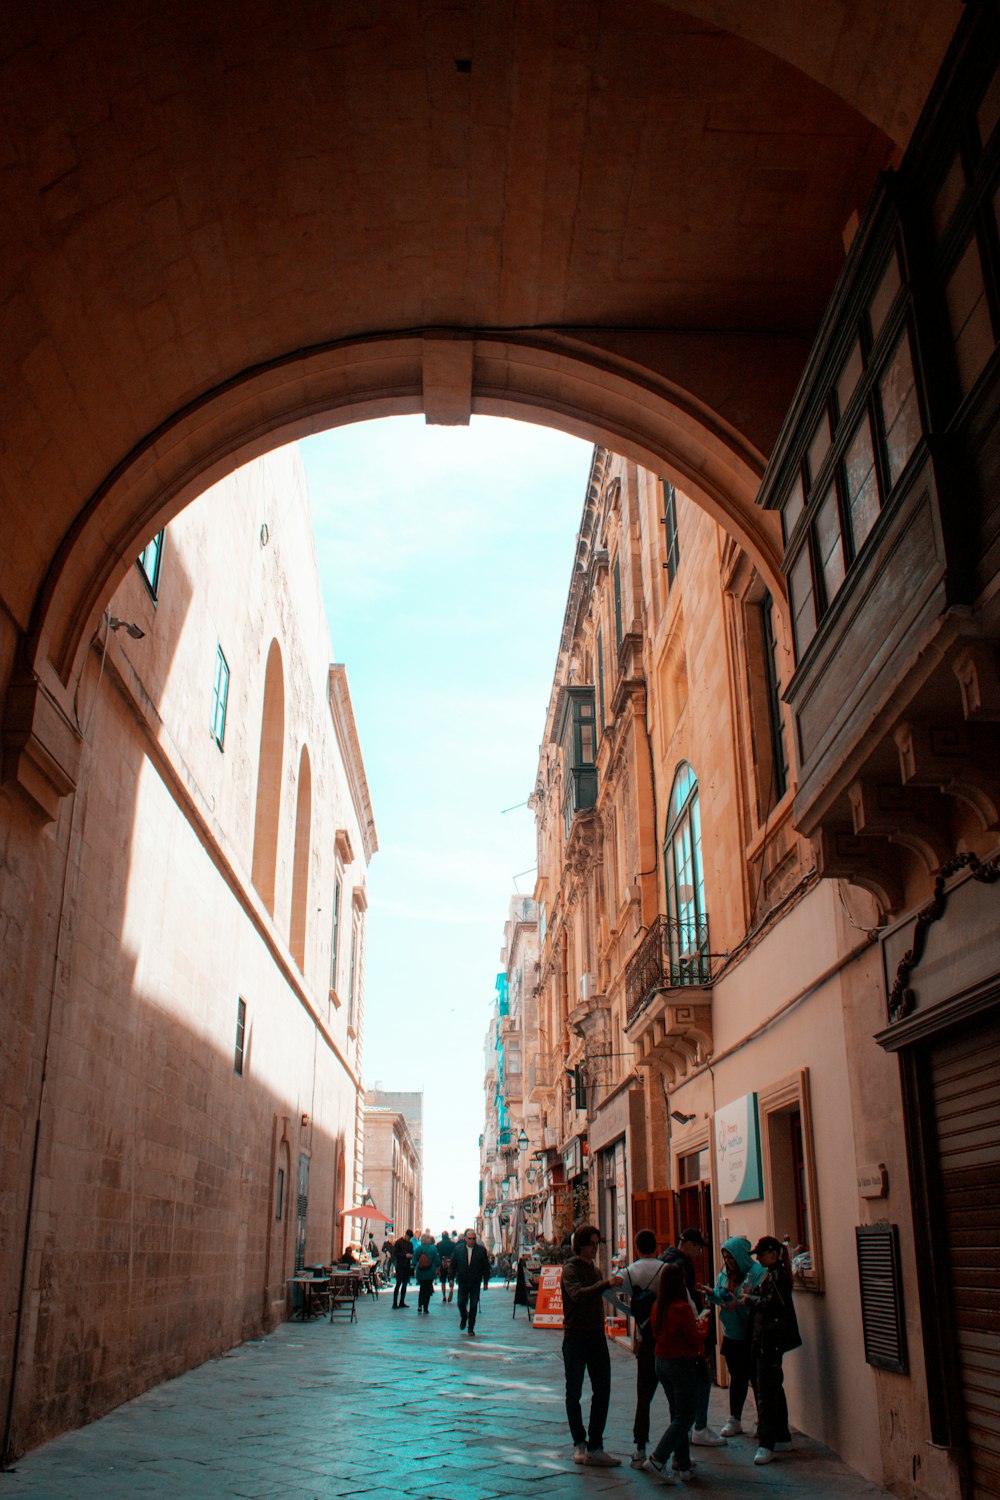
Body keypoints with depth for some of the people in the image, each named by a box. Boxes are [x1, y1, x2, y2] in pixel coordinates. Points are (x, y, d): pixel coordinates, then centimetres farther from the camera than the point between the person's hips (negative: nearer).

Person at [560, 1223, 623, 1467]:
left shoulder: (595, 1269, 15)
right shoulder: (570, 1269, -10)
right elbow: (577, 1294, -29)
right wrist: (606, 1283, -40)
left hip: (597, 1337, 6)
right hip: (575, 1338, -6)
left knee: (602, 1391, 1)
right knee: (574, 1393, 4)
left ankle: (595, 1447, 6)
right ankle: (579, 1444, 17)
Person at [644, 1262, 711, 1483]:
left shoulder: (658, 1307, 2)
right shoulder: (683, 1308, -20)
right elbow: (696, 1339, -15)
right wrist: (703, 1322, 6)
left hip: (662, 1363, 8)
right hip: (682, 1364, -8)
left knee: (678, 1413, 16)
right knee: (685, 1416, 1)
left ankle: (682, 1464, 19)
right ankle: (657, 1458, -8)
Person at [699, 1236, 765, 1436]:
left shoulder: (756, 1273, -15)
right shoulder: (724, 1274, 8)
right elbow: (721, 1299, 13)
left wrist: (740, 1304, -28)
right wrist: (711, 1294, -7)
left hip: (751, 1336, -6)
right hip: (732, 1335, 6)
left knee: (756, 1378, 2)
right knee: (737, 1378, 15)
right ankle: (735, 1420, 25)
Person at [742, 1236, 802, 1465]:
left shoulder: (777, 1275, -14)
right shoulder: (771, 1273, 17)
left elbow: (771, 1303, -22)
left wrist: (749, 1298, -9)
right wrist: (750, 1298, 3)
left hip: (771, 1340, -11)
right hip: (764, 1341, 11)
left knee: (766, 1392, -11)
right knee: (774, 1389, 17)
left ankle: (766, 1444, -10)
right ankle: (782, 1437, 26)